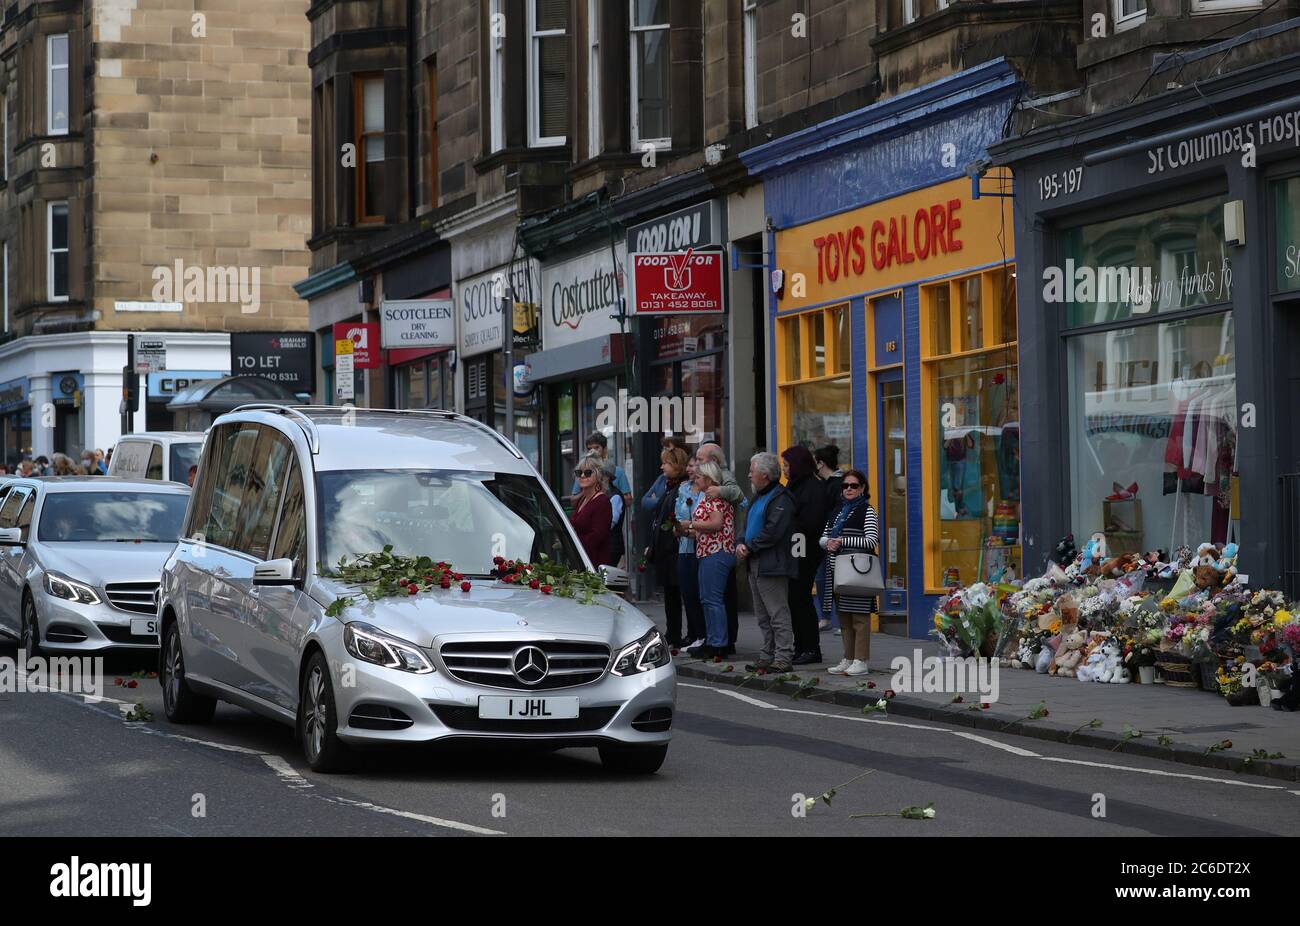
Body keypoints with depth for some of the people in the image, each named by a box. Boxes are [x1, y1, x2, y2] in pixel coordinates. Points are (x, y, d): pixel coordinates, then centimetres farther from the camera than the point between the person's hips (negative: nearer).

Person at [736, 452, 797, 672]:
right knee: (763, 617, 14)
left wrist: (750, 547, -14)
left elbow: (772, 532, -20)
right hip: (756, 565, 10)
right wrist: (742, 545, 2)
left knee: (778, 615, -8)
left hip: (772, 566, -10)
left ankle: (783, 658, -7)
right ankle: (767, 656, 20)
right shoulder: (758, 497, 19)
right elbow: (748, 526, 22)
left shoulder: (781, 500, -13)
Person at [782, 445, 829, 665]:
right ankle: (801, 647, 15)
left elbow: (810, 524, -19)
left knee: (800, 599, -6)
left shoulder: (813, 489, -12)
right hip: (791, 553, 9)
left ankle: (811, 649, 0)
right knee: (794, 600, 9)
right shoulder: (793, 486, 16)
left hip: (805, 555, -9)